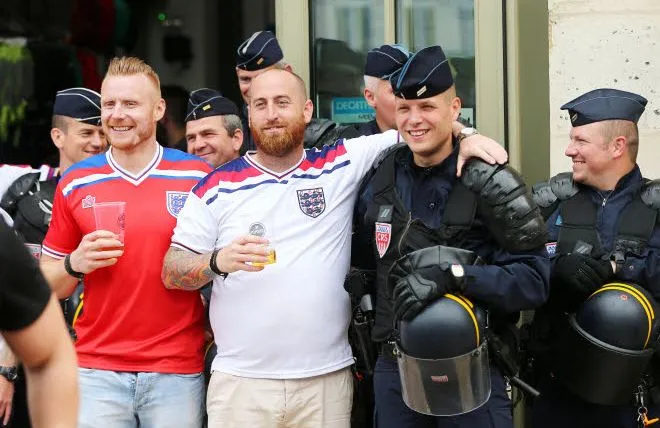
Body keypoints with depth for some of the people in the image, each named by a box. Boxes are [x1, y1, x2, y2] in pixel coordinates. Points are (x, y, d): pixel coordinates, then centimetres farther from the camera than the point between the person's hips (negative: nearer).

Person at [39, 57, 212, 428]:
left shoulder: (198, 176, 0)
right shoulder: (75, 184, 4)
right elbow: (48, 283, 10)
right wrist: (75, 265, -10)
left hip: (177, 372, -1)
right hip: (98, 372, 1)